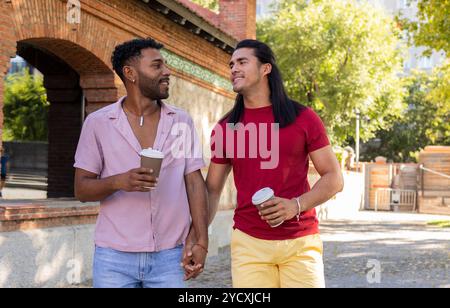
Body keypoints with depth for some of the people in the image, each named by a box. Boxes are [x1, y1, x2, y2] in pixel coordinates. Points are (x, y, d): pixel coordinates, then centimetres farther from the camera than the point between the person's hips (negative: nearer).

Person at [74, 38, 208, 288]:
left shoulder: (182, 122, 4)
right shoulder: (98, 123, -1)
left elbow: (195, 183, 4)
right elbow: (82, 188, 0)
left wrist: (201, 242, -4)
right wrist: (118, 182, -20)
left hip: (170, 257, 2)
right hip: (115, 257, -1)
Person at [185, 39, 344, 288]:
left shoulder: (303, 118, 0)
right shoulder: (225, 128, 6)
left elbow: (333, 178, 0)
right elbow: (212, 189, 10)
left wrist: (296, 205, -16)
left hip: (301, 243, -1)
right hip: (248, 242, 1)